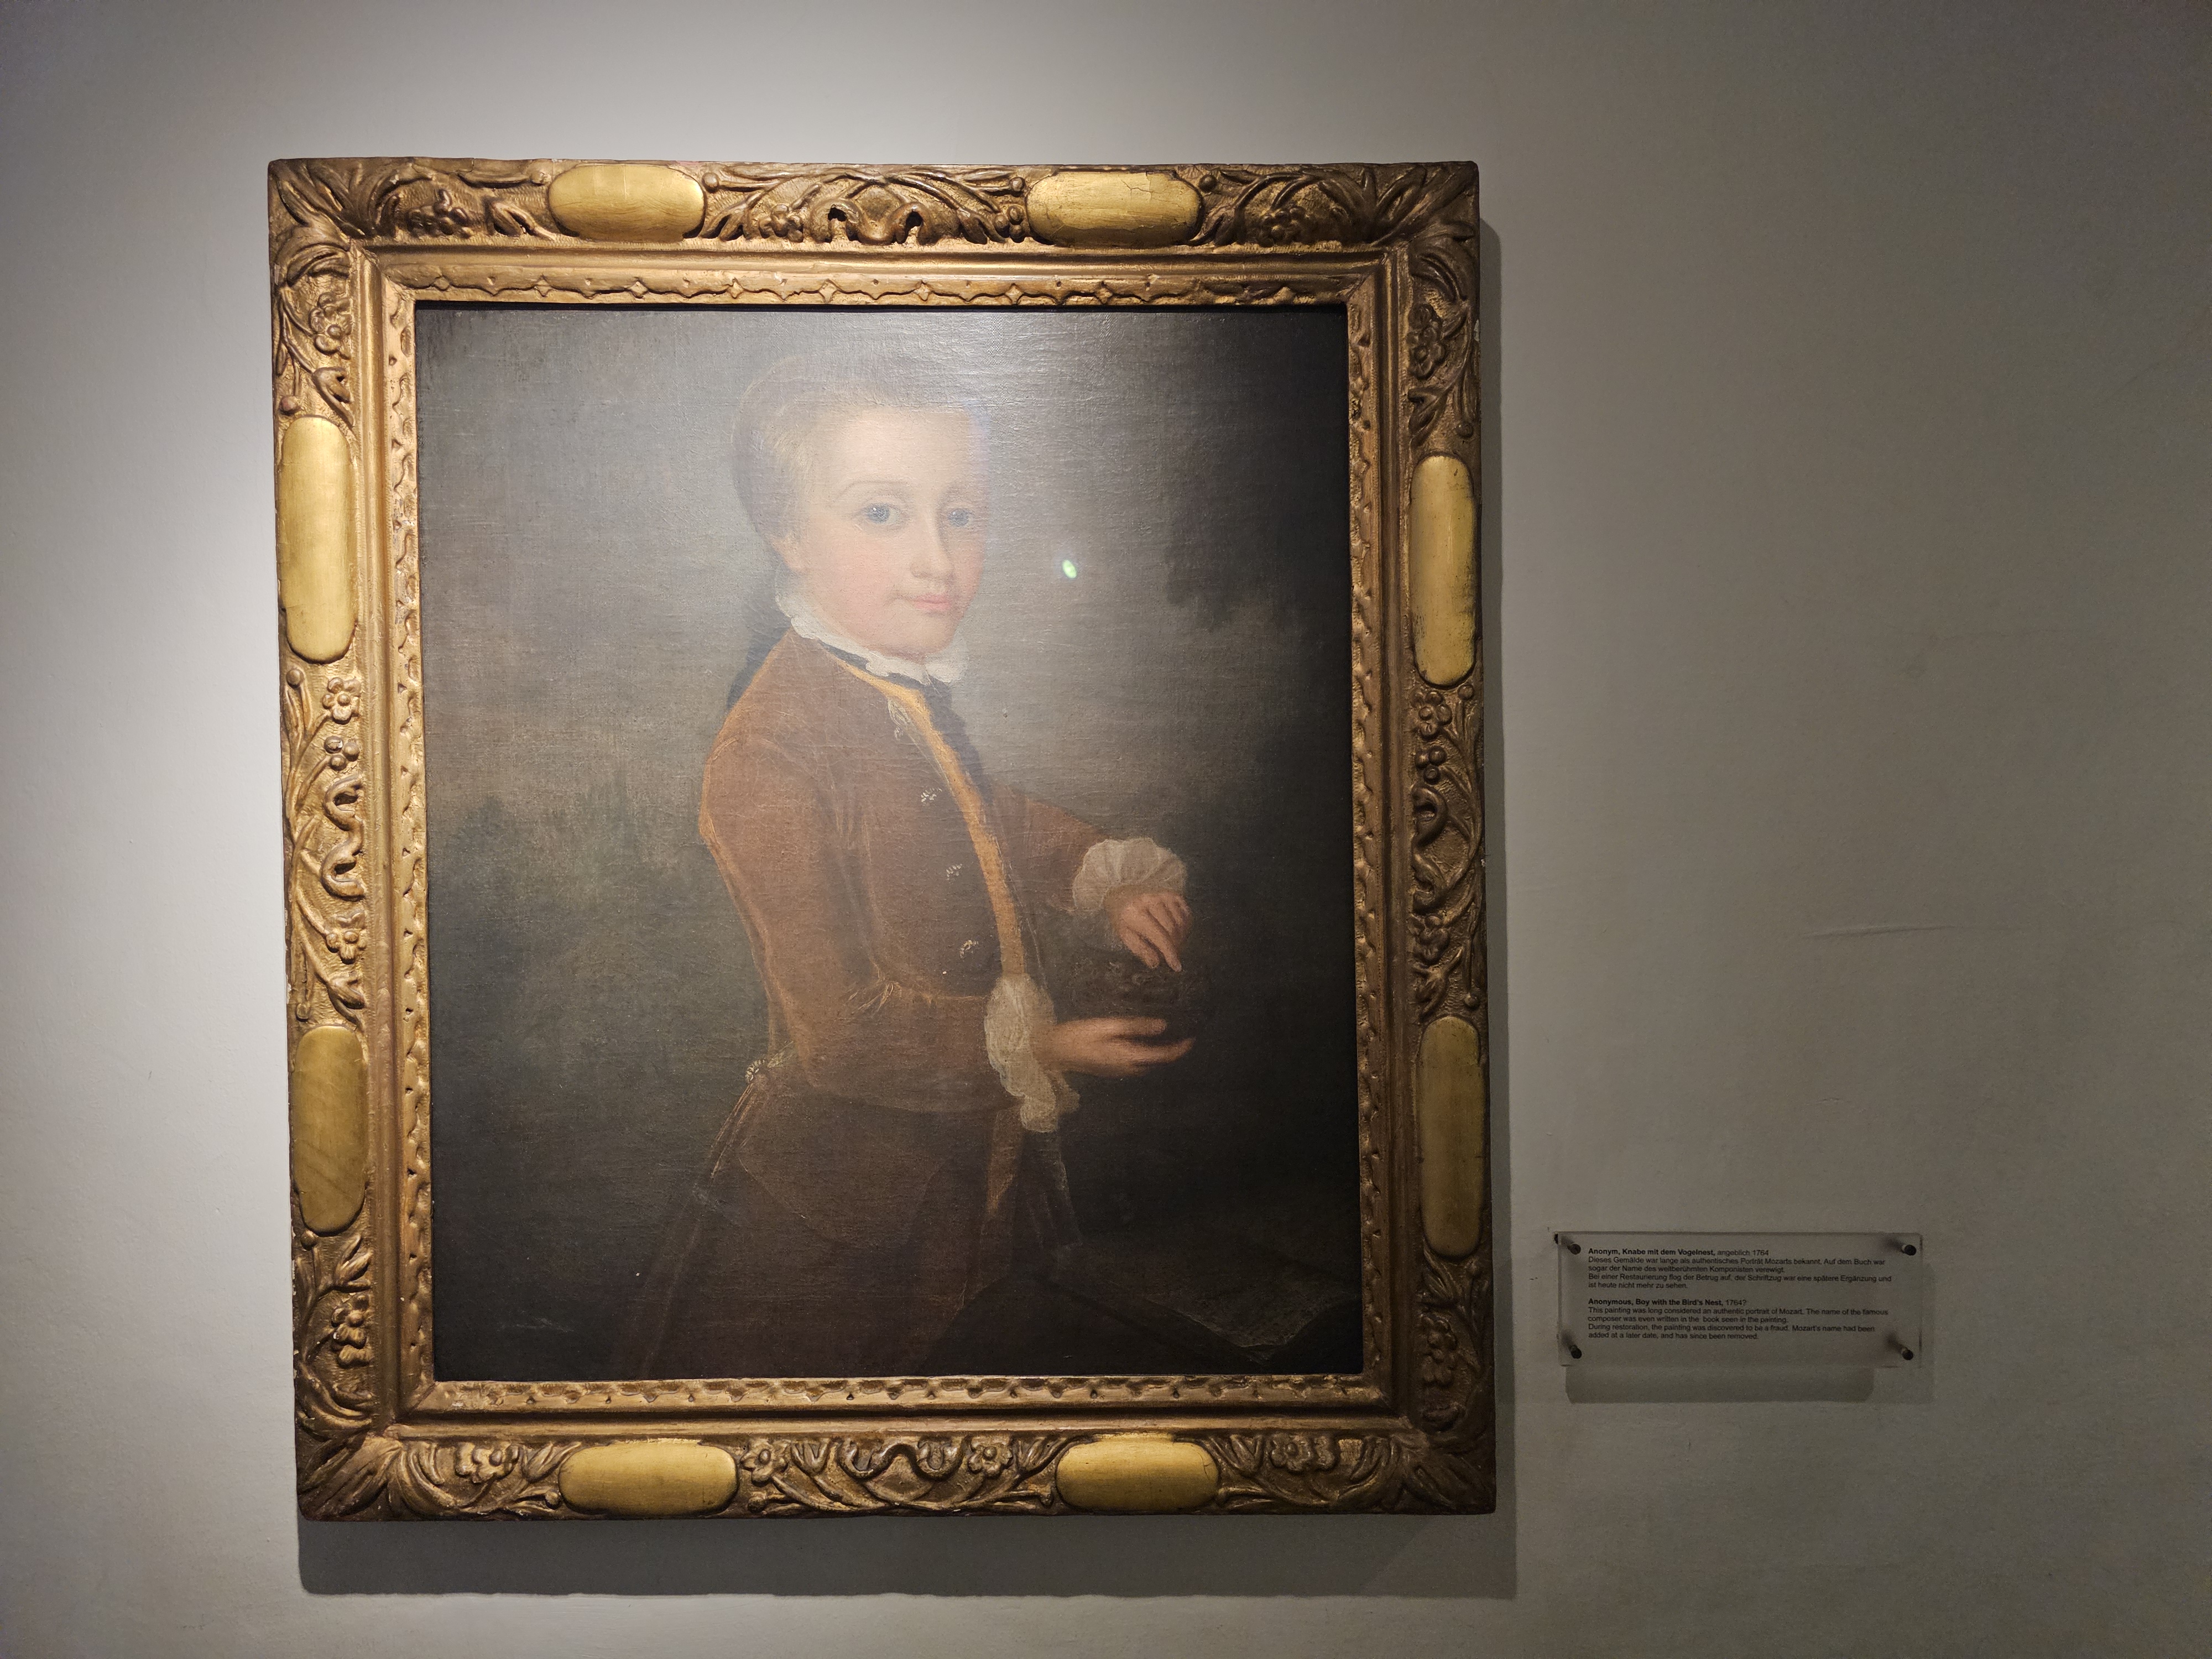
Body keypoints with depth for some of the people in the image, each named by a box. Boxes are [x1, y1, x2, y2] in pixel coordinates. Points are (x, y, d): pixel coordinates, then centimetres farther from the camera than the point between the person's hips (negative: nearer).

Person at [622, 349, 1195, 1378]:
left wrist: (1106, 885, -1)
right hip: (835, 1212, -8)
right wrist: (1038, 1049, -27)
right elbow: (843, 1032, -28)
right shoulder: (769, 755, -30)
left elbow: (990, 822, 17)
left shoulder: (922, 695, -2)